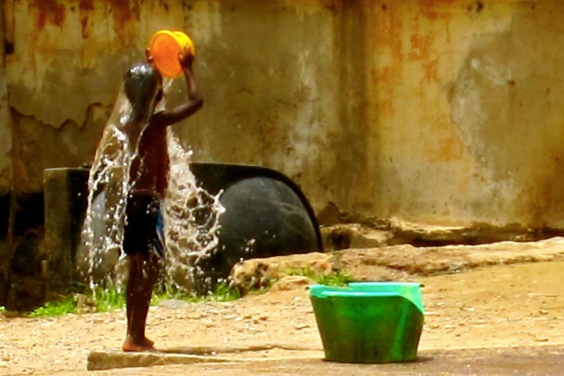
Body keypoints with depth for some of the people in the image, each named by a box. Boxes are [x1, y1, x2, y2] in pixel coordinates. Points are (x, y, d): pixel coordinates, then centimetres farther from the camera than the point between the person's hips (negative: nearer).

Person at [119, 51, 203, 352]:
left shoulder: (129, 123, 8)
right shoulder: (156, 122, -15)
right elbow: (196, 101, -12)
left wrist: (148, 69, 34)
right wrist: (187, 70, 1)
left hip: (133, 200, 8)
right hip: (149, 201, -8)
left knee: (137, 269, 14)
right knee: (149, 268, -7)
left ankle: (134, 334, 18)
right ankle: (135, 337, -11)